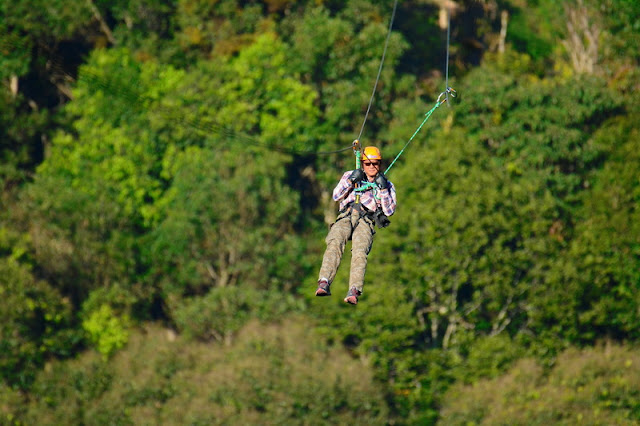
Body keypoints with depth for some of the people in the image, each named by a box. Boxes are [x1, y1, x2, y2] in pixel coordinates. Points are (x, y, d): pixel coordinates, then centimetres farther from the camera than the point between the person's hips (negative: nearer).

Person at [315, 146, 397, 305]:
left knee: (360, 252, -31)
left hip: (366, 221, -1)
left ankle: (354, 291, -49)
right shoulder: (350, 175, 27)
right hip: (345, 217, 1)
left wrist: (383, 189, 2)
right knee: (334, 244, -31)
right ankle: (324, 283, -47)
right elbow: (336, 196, 14)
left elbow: (389, 211, 12)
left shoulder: (387, 185, 24)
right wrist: (350, 181, 1)